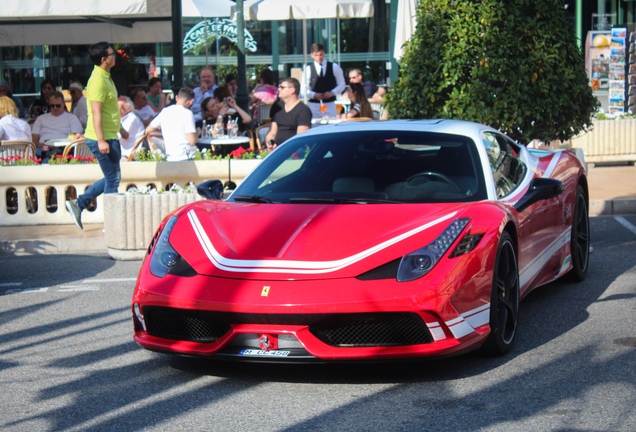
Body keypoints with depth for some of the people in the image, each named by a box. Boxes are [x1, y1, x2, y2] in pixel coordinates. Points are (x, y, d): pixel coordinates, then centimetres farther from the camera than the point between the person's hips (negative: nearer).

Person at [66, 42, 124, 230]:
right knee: (112, 179, -3)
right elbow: (96, 112, -23)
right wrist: (101, 140, -27)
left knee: (112, 178, 15)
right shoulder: (98, 80, -17)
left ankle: (78, 203, 18)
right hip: (103, 138, -10)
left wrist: (120, 129, 33)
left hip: (110, 137, 10)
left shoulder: (106, 77, 15)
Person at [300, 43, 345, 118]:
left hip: (330, 105, 0)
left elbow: (341, 85, 9)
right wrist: (314, 95, -13)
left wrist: (332, 93, -9)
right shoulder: (308, 69, 5)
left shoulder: (334, 67, 6)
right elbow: (304, 89, 5)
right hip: (313, 106, 0)